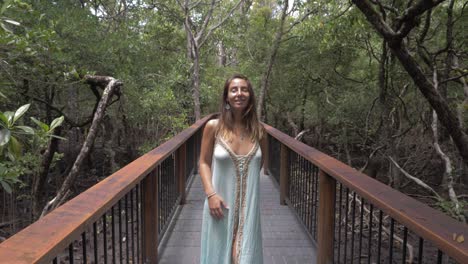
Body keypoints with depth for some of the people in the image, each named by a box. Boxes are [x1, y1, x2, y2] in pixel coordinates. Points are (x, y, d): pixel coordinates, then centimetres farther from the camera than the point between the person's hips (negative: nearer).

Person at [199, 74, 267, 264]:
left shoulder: (258, 130, -1)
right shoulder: (213, 127, -7)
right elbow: (204, 163, -1)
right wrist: (211, 194, -11)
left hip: (249, 204, 1)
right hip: (221, 202, -1)